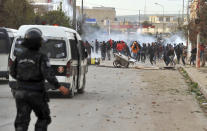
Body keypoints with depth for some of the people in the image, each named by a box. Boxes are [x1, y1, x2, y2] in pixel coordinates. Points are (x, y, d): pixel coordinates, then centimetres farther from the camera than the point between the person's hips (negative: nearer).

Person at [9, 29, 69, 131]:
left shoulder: (20, 56, 5)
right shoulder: (41, 57, -11)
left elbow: (12, 72, 14)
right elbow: (48, 74, -23)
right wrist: (59, 87, -23)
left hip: (21, 92, 4)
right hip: (36, 94, -4)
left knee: (22, 121, 1)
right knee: (43, 118, 17)